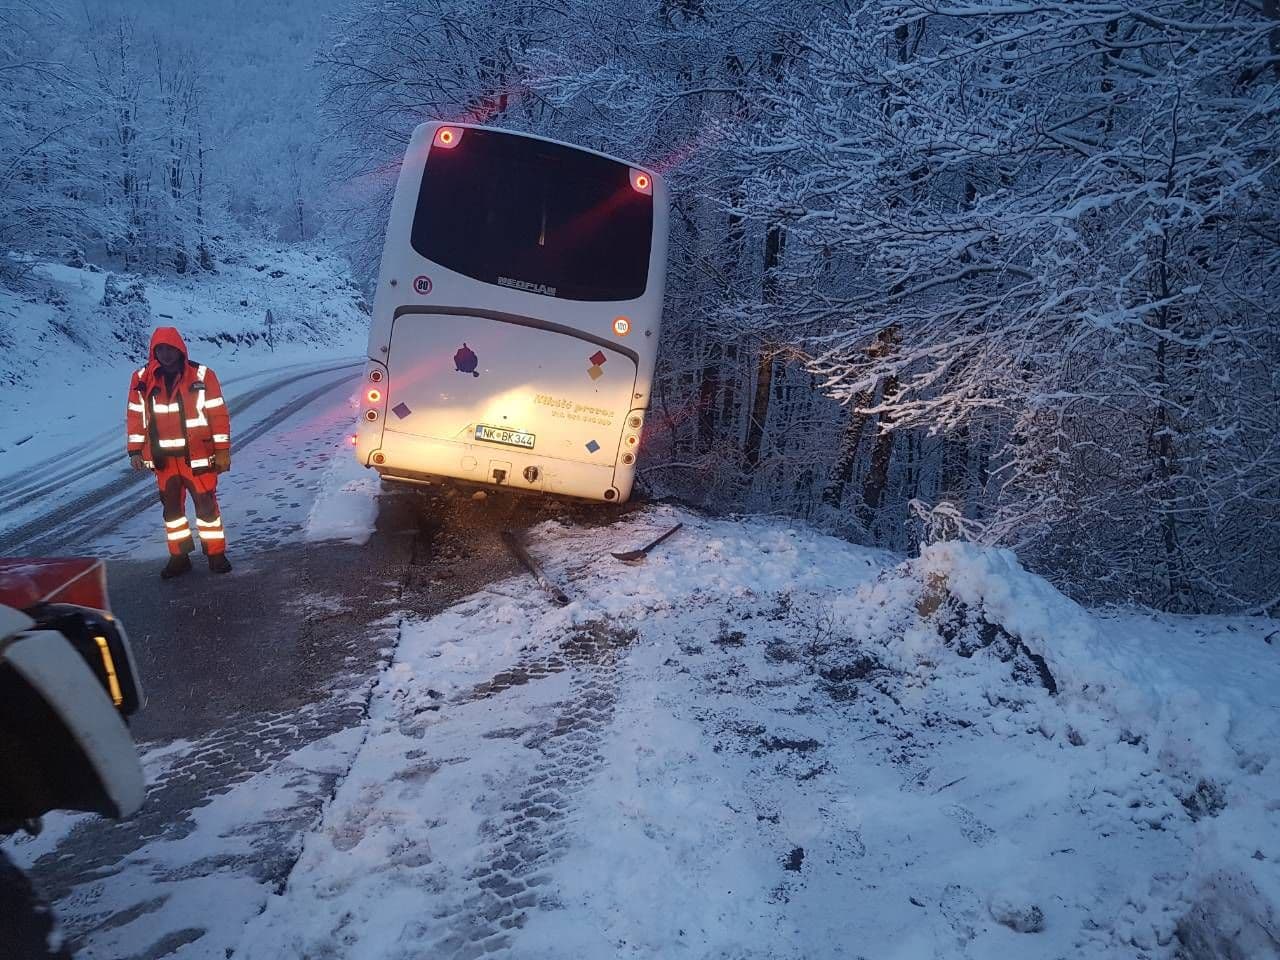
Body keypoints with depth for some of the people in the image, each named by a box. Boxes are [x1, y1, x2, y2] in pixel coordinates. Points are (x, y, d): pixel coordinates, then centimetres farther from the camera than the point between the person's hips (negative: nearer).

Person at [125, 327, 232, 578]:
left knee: (206, 505, 2)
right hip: (164, 459, 3)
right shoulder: (142, 380, 1)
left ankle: (216, 554, 14)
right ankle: (179, 557, 23)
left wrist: (222, 451, -7)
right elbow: (135, 417, 7)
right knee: (172, 507, 12)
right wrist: (135, 451, 4)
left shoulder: (201, 375, -7)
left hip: (197, 456, -3)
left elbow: (218, 414, -5)